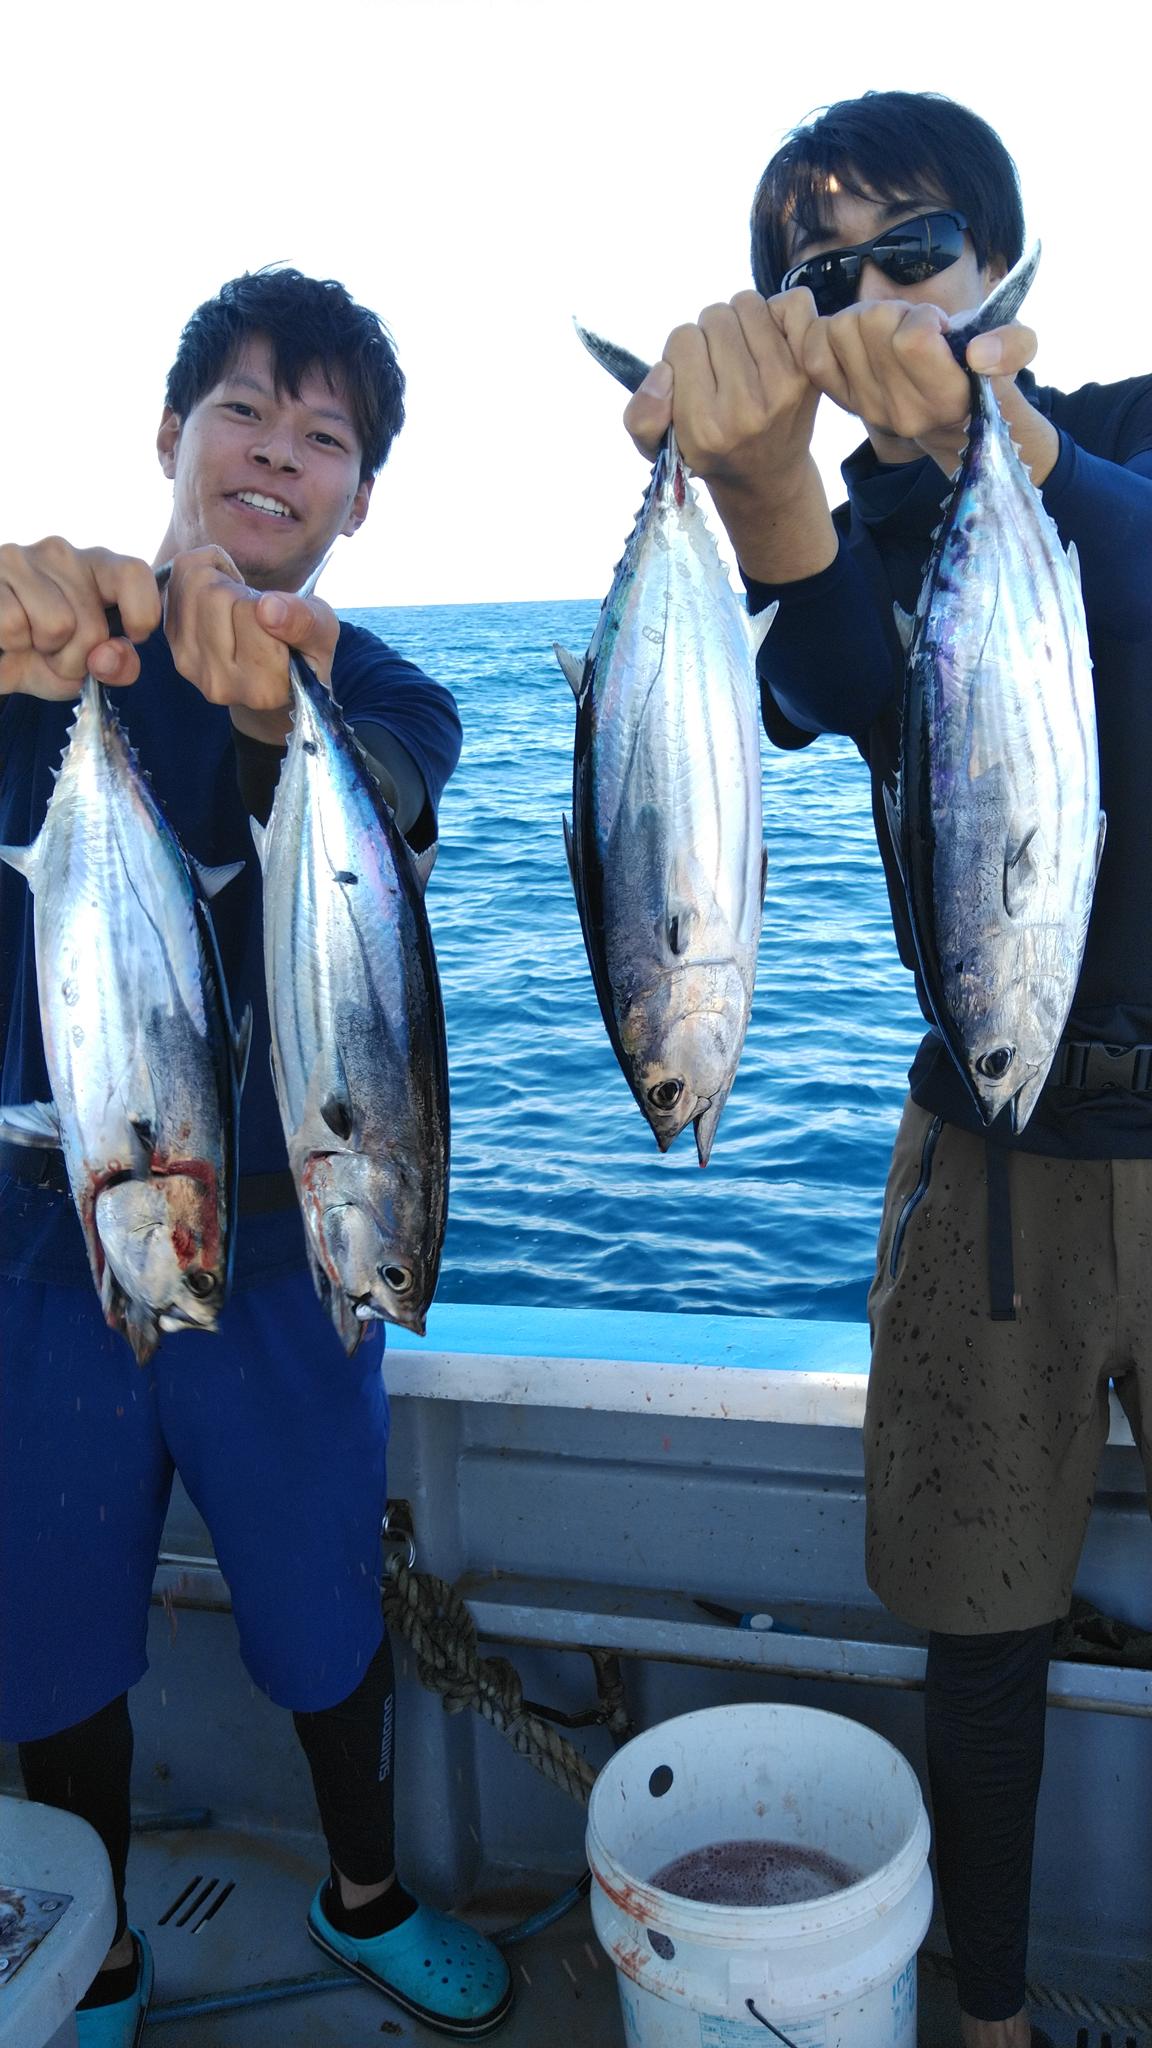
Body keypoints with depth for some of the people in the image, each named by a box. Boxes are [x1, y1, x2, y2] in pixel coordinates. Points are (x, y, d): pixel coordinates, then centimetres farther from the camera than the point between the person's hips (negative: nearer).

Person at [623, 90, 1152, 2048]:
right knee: (985, 1631, 8)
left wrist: (995, 436, -44)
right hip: (993, 1141, 2)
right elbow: (855, 693, -21)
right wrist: (762, 498, -43)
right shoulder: (853, 523, 5)